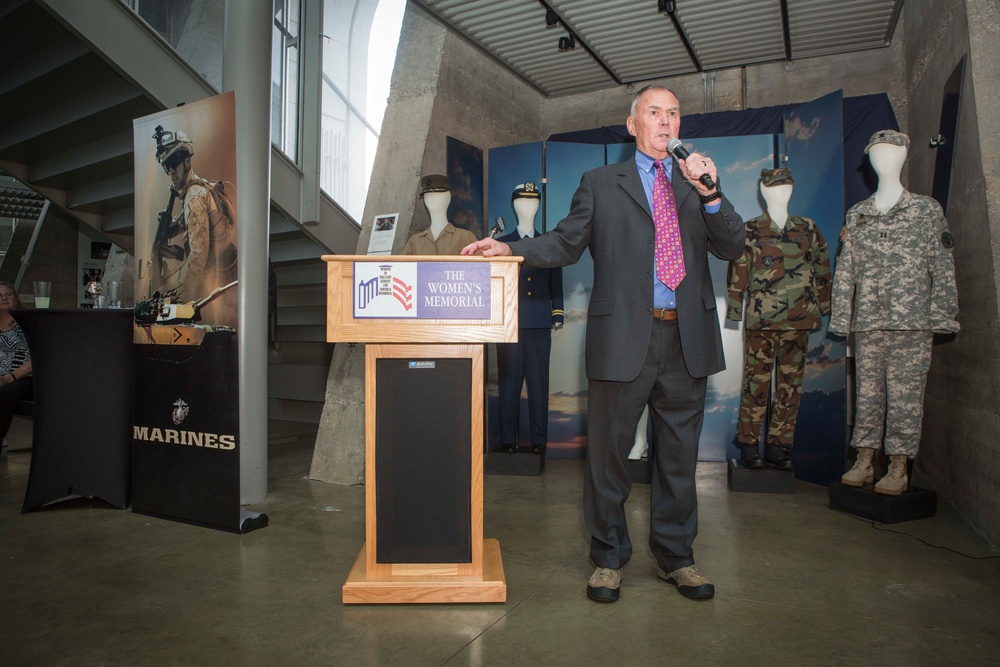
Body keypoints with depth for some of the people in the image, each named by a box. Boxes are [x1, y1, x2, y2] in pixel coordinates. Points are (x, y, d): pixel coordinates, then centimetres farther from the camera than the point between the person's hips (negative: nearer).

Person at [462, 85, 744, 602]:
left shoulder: (698, 180, 15)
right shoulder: (600, 183, 10)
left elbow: (732, 248, 5)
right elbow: (565, 243, 7)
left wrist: (710, 194, -10)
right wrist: (509, 249, -8)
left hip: (687, 339, 3)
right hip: (623, 337, -2)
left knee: (679, 453, 12)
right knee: (608, 449, 5)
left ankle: (675, 556, 30)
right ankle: (609, 557, 24)